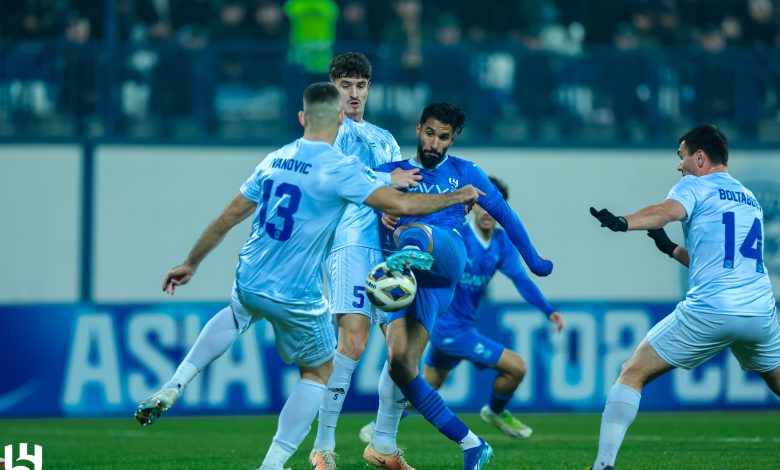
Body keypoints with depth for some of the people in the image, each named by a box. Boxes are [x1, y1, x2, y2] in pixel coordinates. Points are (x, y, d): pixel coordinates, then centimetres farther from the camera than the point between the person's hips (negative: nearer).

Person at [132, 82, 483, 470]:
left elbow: (227, 217, 10)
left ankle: (171, 390, 23)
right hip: (297, 298, -6)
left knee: (236, 316, 39)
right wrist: (456, 198, -5)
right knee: (318, 372, 18)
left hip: (249, 282, 6)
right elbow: (398, 203, -20)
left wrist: (190, 263, 21)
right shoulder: (339, 168, -15)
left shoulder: (274, 160, 3)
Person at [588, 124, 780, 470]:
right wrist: (671, 249, 32)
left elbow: (668, 211, -21)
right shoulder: (751, 200, 24)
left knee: (632, 374, 3)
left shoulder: (695, 186, 4)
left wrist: (623, 223, -37)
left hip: (708, 312, -6)